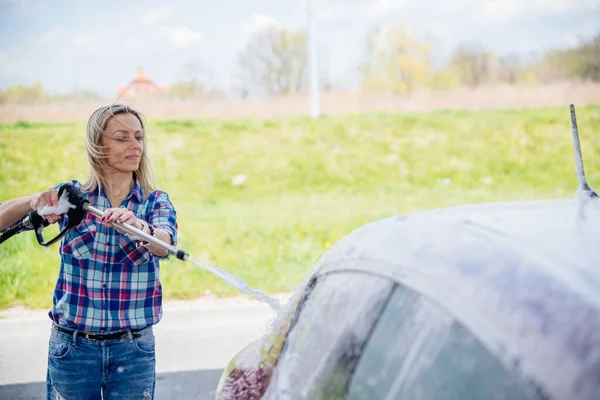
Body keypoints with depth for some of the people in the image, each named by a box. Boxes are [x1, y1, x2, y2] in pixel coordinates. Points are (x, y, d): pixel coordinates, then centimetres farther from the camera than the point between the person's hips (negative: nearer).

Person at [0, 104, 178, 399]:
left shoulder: (156, 202, -2)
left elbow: (165, 244, -22)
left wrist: (139, 228, -44)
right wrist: (33, 201, -27)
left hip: (133, 349, 0)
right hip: (71, 346, 0)